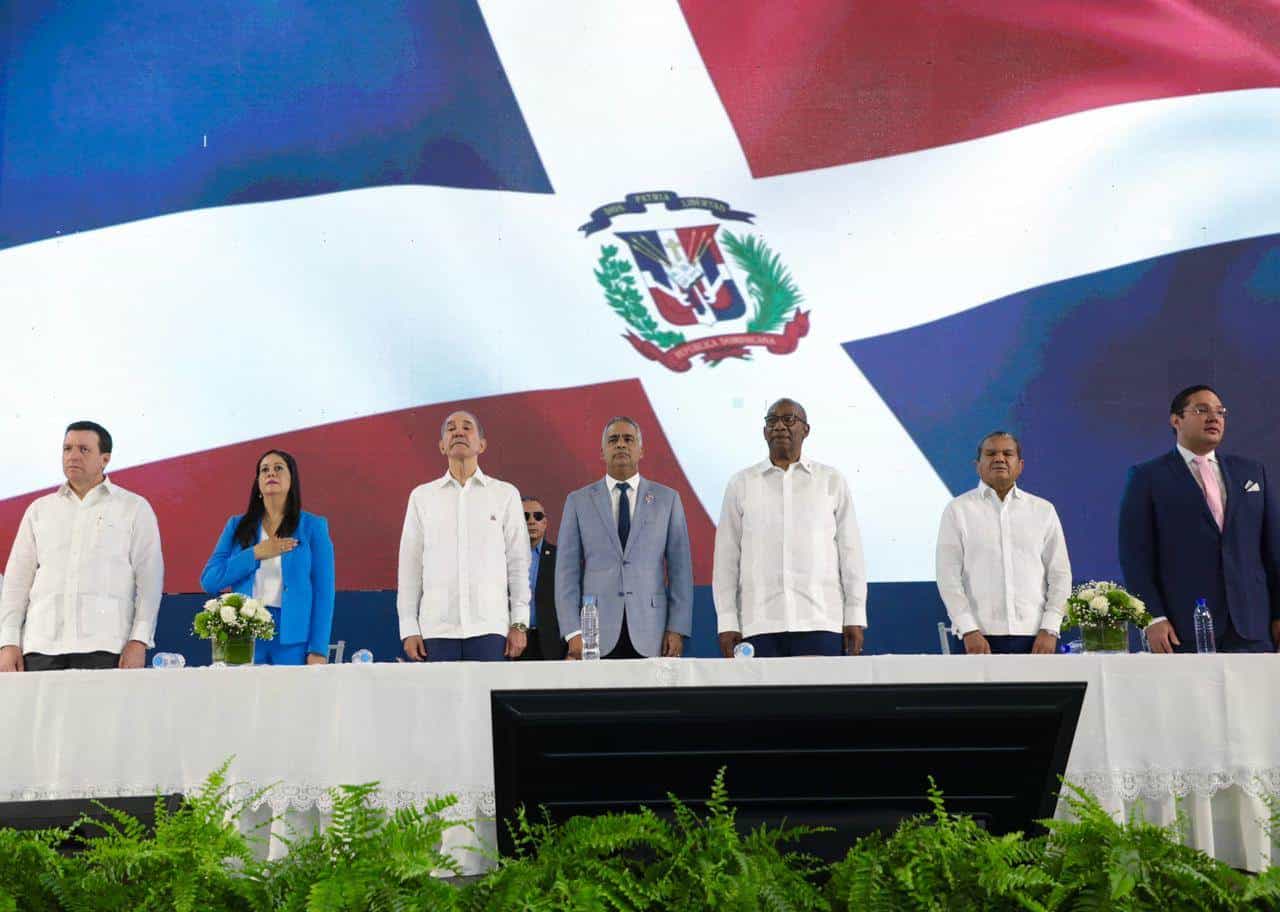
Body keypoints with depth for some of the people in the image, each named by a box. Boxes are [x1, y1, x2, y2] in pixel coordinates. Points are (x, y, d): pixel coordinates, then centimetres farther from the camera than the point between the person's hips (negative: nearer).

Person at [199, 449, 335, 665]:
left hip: (294, 639, -1)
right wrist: (255, 554, -7)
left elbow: (323, 591, -1)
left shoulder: (313, 526, 4)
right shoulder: (237, 526, 11)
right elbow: (209, 581, 3)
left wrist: (318, 651, -9)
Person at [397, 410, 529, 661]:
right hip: (436, 629, 1)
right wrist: (409, 629, 4)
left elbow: (518, 562, 7)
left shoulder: (505, 494, 9)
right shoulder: (422, 496, 12)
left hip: (489, 627, -1)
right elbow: (410, 565, 10)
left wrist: (519, 624, 0)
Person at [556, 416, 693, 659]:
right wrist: (573, 632, -3)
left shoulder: (667, 499, 9)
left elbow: (680, 568, 6)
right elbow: (567, 571, 6)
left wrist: (677, 629, -2)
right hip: (597, 634, 0)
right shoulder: (578, 501, 9)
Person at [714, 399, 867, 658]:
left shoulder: (831, 481, 10)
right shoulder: (741, 483, 10)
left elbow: (850, 551, 8)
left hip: (820, 623, 0)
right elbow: (726, 557, 8)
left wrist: (855, 617, 3)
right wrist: (726, 622, 2)